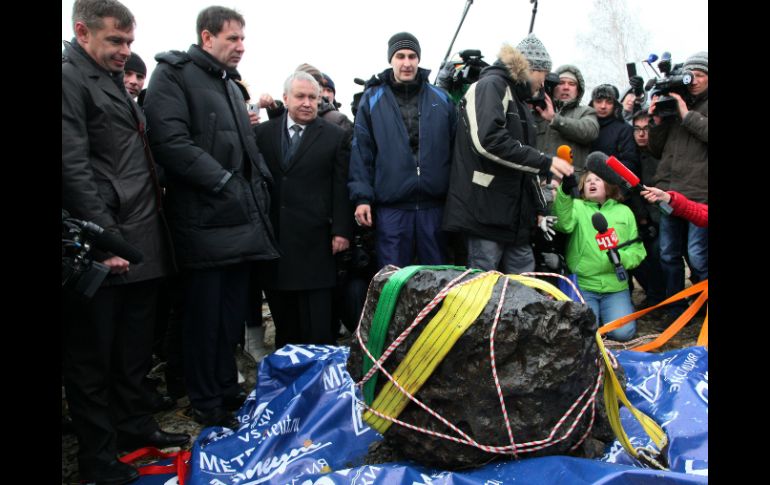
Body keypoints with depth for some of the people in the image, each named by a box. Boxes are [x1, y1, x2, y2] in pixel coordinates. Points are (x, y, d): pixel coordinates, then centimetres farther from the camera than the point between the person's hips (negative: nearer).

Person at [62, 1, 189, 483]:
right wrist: (106, 240, -20)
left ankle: (136, 425, 32)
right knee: (93, 352, 4)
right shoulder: (71, 79, -9)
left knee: (136, 346, 17)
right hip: (104, 249, -9)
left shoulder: (113, 81, 19)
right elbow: (74, 169, -17)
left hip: (143, 240, 9)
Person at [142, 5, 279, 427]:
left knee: (233, 310, 15)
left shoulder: (231, 84, 21)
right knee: (206, 313, 1)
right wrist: (221, 181, -19)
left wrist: (260, 183, 10)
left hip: (241, 217, 8)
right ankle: (206, 403, 16)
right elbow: (170, 140, -17)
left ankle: (227, 388, 30)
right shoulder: (174, 73, -4)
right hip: (205, 218, -8)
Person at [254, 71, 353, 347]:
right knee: (283, 319, 10)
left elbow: (341, 187, 1)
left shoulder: (335, 136, 5)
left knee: (317, 323, 0)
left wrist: (341, 231, -6)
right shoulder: (263, 132, 10)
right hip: (273, 236, 3)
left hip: (314, 240, -2)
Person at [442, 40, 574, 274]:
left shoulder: (517, 99, 24)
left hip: (516, 213, 9)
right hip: (486, 210, -9)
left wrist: (538, 206, 19)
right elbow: (488, 140, -23)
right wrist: (544, 162, -17)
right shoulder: (491, 85, -6)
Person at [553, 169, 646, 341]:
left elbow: (637, 250, 8)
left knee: (622, 332, -17)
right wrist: (564, 191, -37)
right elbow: (564, 224, -20)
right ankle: (595, 312, 15)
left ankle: (606, 312, 17)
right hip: (582, 285, -2)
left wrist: (622, 257, -16)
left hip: (616, 287, 2)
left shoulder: (624, 211, 12)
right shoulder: (576, 206, 5)